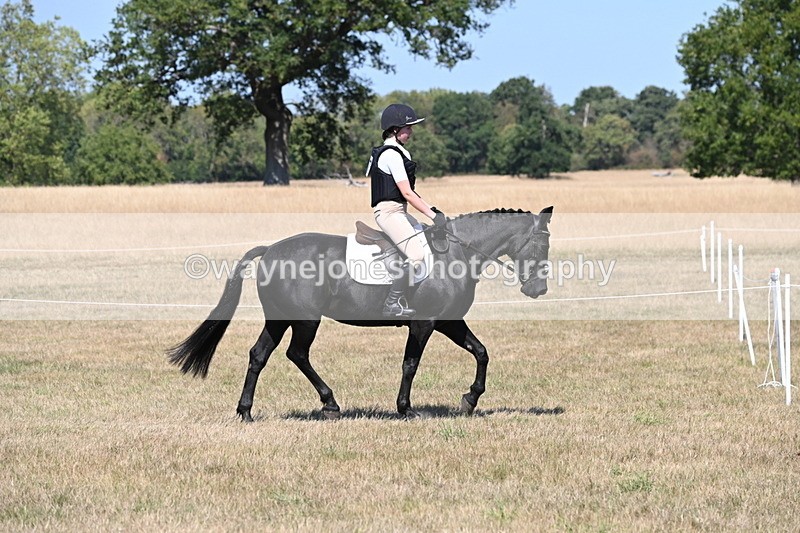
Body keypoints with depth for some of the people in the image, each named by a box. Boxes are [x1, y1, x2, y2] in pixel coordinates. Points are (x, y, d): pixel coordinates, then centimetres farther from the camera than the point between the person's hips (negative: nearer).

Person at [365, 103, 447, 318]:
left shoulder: (399, 153, 17)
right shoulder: (391, 155, -16)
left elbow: (409, 192, 19)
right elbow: (407, 193, -19)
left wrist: (432, 209, 10)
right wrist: (433, 215, -16)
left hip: (399, 211, 11)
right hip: (389, 212, -11)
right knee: (416, 254, -21)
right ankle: (392, 304, -13)